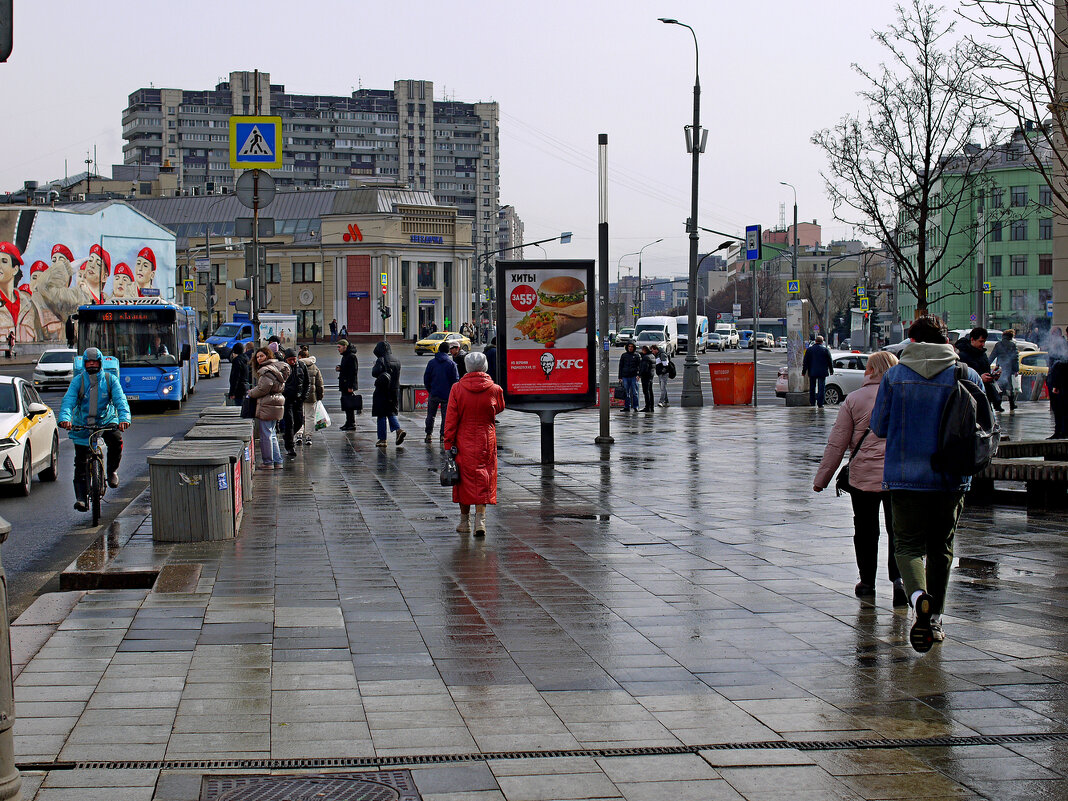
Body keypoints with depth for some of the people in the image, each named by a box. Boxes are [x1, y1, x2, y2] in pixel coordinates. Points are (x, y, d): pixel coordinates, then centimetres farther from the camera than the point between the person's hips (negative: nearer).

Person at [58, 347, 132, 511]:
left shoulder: (110, 379, -2)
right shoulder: (78, 380, -3)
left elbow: (120, 399, -13)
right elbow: (68, 400, -14)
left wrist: (124, 418, -32)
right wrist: (65, 418, -34)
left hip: (106, 421, 0)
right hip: (82, 424, 0)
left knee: (116, 441, -29)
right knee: (81, 462, -5)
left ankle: (112, 471, -3)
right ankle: (81, 497, 0)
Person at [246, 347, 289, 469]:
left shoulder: (267, 371, -17)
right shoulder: (277, 368, 14)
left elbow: (262, 389, -18)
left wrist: (251, 393, -3)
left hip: (266, 407, -10)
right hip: (277, 404, 10)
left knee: (265, 434, -1)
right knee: (271, 434, 16)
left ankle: (268, 462, 4)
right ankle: (278, 461, 16)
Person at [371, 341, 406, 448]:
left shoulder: (381, 360, -13)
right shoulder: (396, 360, 8)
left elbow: (375, 373, -23)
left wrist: (374, 367, -5)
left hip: (382, 391, -6)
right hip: (395, 391, 6)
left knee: (381, 415, 3)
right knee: (391, 413, 16)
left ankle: (382, 439, 4)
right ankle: (399, 430, -8)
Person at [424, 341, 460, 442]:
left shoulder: (431, 362, 0)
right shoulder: (451, 363, -5)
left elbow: (426, 378, 3)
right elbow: (455, 380, -4)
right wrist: (452, 392, 9)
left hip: (433, 394, 1)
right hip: (447, 395, -1)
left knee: (431, 415, 13)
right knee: (446, 416, 7)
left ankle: (428, 434, 12)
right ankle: (443, 435, 5)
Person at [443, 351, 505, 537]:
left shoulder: (458, 389, -8)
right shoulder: (494, 389, -6)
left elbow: (451, 420, -5)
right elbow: (499, 408, 16)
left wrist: (449, 445, 0)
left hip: (463, 443, 0)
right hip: (486, 443, 0)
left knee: (464, 479, 10)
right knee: (483, 480, 3)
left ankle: (465, 521, 19)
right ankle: (480, 520, -10)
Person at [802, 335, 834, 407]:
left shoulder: (809, 349, 1)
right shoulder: (825, 350, -2)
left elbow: (805, 362, 2)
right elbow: (830, 362, 3)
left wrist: (804, 371, 7)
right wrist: (831, 371, 13)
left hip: (812, 372, 2)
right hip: (822, 372, -2)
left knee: (812, 388, 13)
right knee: (821, 388, 0)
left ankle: (812, 402, 18)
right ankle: (820, 403, -5)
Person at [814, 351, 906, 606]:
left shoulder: (854, 399, -2)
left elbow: (837, 443, -1)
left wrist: (822, 478, 6)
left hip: (863, 476, 0)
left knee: (865, 530, 14)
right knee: (898, 531, 5)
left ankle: (867, 582, 24)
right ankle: (899, 578, -14)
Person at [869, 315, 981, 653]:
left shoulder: (894, 375, -3)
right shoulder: (967, 376, -2)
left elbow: (878, 426, 1)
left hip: (905, 475, -1)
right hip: (951, 479, 1)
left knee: (908, 544, 5)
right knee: (940, 547, 15)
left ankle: (918, 594, -25)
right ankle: (933, 619, 19)